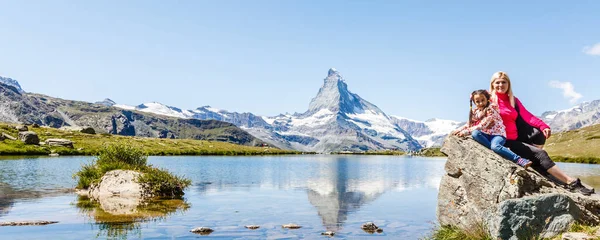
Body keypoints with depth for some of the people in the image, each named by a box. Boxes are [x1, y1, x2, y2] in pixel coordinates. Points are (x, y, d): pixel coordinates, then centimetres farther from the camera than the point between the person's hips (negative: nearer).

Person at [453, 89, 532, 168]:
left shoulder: (491, 108, -8)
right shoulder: (476, 111, 12)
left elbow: (482, 125, -16)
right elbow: (469, 123, 18)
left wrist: (466, 132, -18)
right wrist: (459, 130, 0)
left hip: (498, 134, -5)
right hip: (486, 135, 5)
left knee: (495, 146, -37)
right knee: (475, 133, -27)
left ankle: (519, 160, -35)